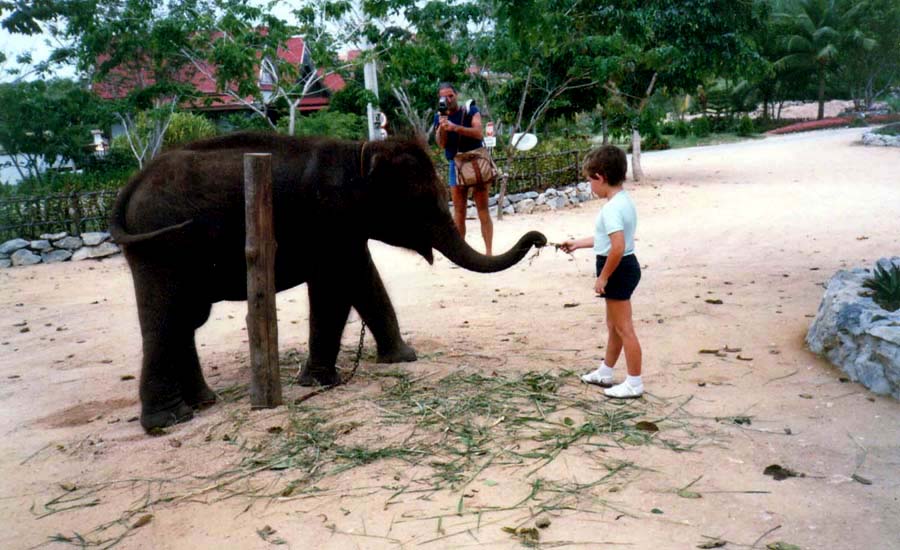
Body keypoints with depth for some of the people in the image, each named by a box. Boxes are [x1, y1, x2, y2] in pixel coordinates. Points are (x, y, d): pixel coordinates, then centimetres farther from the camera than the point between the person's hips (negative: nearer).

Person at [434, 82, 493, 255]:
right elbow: (441, 144, -2)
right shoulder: (439, 117, 7)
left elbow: (478, 133, -17)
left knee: (483, 210, -4)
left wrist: (455, 127, -27)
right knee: (459, 212, 2)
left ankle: (488, 252, -3)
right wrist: (442, 127, -20)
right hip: (456, 165, 3)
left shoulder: (470, 110, -1)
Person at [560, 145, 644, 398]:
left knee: (623, 328, 0)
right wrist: (577, 243, 24)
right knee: (614, 325, 21)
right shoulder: (623, 200, 9)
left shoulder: (612, 208, -22)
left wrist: (603, 277, -21)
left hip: (618, 269, -11)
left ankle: (634, 383, 10)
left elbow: (618, 246, -30)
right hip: (625, 266, 11)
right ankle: (605, 372, 35)